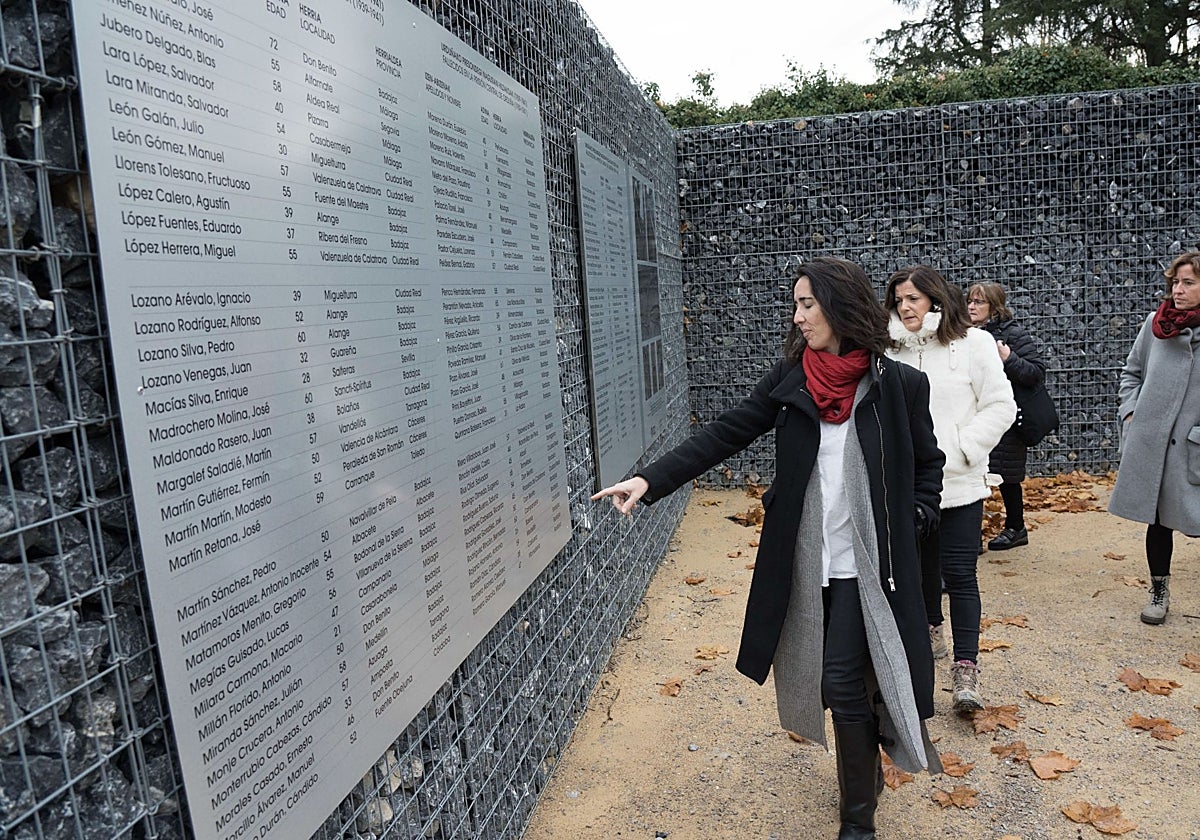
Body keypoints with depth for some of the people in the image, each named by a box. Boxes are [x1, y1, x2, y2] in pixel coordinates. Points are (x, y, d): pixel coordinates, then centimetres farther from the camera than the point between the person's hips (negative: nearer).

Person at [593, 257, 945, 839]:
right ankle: (865, 770, 43)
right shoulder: (789, 379, -1)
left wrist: (912, 521, -7)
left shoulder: (900, 386, -7)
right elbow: (725, 435, -5)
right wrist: (651, 480, -13)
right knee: (829, 679, 15)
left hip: (867, 562, -3)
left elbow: (929, 466, 7)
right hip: (804, 560, 3)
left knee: (844, 684, -3)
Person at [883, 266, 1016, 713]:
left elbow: (1001, 407, -7)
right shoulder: (891, 352, 5)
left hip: (959, 483, -3)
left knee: (960, 574, -4)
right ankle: (931, 633, 39)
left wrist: (958, 450, -14)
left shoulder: (973, 343, -4)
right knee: (922, 565, 18)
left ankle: (965, 670, 1)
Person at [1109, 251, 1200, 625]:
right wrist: (1130, 411, 4)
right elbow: (1132, 372, 16)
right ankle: (1159, 592, 30)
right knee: (1157, 519, 14)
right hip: (1150, 443, 3)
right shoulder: (1155, 323, 2)